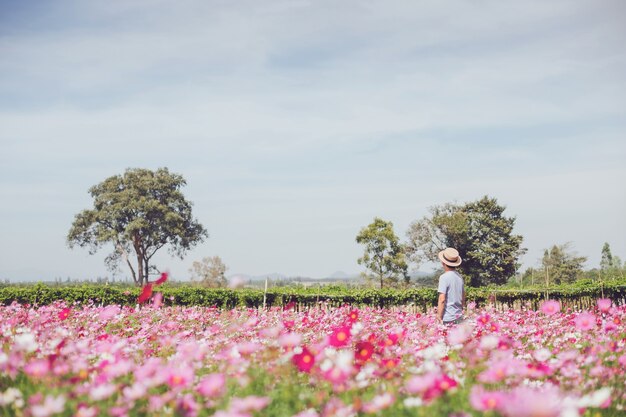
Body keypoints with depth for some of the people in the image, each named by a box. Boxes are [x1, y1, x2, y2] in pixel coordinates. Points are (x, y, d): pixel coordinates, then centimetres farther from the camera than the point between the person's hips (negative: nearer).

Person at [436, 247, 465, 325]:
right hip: (459, 317, 7)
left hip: (448, 319, -7)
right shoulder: (459, 277, 10)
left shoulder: (444, 277, -13)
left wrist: (439, 317, -12)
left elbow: (442, 299, -16)